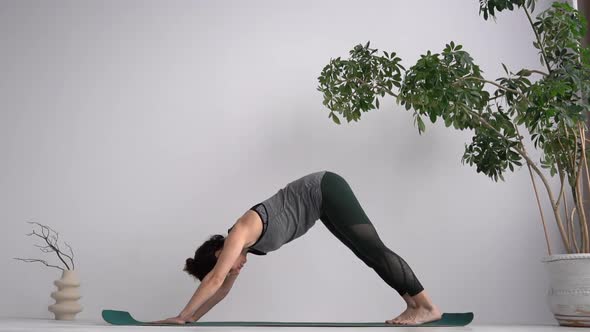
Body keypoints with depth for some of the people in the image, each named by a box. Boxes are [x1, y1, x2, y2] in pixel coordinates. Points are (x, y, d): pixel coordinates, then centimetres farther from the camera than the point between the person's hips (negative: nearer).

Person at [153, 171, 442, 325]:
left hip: (325, 190, -8)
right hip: (320, 199, 8)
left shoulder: (240, 233, -18)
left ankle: (427, 306, -8)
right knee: (367, 254, 6)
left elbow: (215, 279, -22)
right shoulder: (239, 246, 6)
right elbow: (222, 289, 14)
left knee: (373, 249, -10)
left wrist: (182, 316, -17)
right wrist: (192, 319, 13)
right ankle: (414, 303, 10)